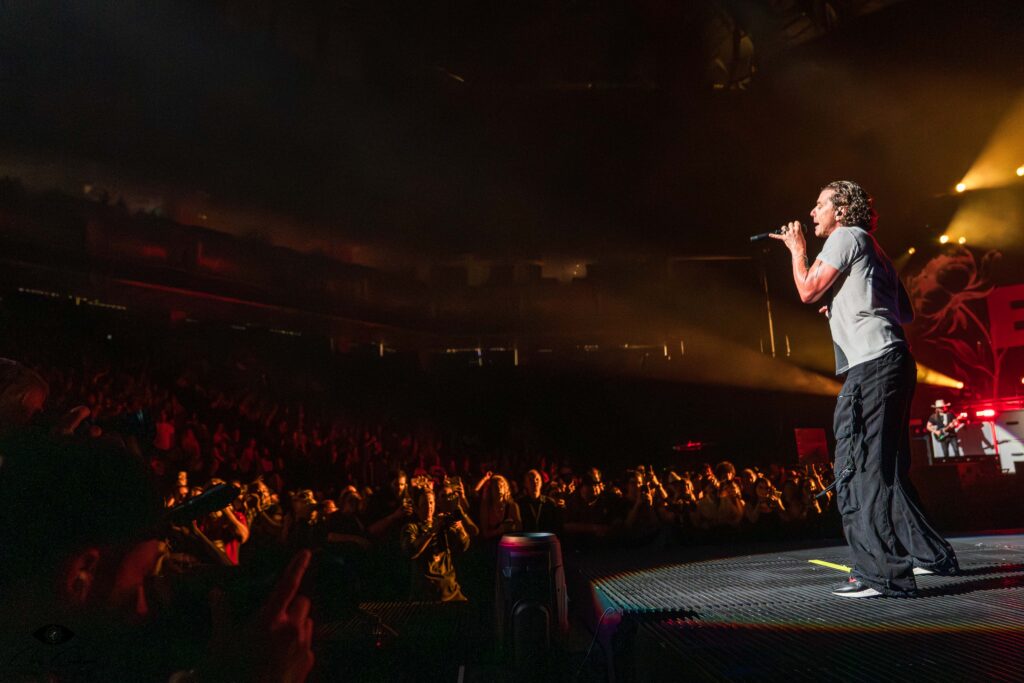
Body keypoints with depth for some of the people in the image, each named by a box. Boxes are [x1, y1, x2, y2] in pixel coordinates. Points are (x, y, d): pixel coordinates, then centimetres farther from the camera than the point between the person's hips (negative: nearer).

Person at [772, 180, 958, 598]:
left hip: (871, 363, -10)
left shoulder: (847, 236, -1)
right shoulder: (873, 252, 27)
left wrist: (796, 250, 8)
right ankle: (930, 554, 26)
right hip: (892, 361, 10)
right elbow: (905, 314, 27)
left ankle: (882, 572, -12)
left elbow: (808, 291, -7)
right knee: (886, 467, 17)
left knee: (857, 468, -12)